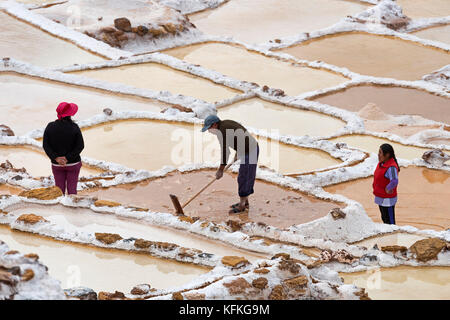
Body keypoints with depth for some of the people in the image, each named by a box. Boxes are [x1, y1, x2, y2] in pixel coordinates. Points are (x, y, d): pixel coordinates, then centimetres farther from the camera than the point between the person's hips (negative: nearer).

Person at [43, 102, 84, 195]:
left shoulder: (50, 127, -8)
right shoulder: (74, 127, -14)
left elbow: (46, 145, -9)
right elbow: (80, 146, -15)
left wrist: (56, 158, -14)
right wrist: (68, 158, -13)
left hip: (56, 164, 2)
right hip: (73, 163, -2)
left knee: (59, 189, 9)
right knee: (72, 189, 6)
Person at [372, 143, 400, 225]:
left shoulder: (391, 167, -26)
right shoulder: (382, 163, 2)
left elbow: (394, 182, -42)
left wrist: (387, 188, -24)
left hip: (387, 200, -9)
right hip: (381, 198, 9)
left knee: (390, 222, 3)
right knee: (384, 219, 22)